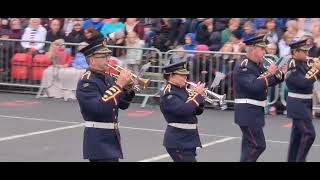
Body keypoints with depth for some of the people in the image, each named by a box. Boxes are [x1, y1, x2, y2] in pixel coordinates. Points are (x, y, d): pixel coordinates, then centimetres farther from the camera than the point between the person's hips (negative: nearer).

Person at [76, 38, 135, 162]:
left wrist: (128, 89, -2)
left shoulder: (107, 78, 12)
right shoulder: (86, 82, -14)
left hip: (110, 137, 9)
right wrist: (119, 84, -25)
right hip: (99, 140, -9)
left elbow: (123, 105, 17)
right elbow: (100, 108, -28)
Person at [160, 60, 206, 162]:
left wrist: (199, 96, -2)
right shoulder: (168, 94, -15)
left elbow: (197, 111, 17)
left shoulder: (181, 90, 13)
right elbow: (184, 110, -29)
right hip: (179, 142, -9)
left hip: (188, 140, 9)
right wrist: (197, 94, -18)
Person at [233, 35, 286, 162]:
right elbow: (254, 86, -30)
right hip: (248, 113, -10)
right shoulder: (243, 67, -18)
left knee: (250, 144, 14)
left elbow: (266, 82, 21)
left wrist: (280, 74, 6)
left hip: (255, 112, 10)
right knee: (259, 145, -11)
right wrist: (269, 73, -24)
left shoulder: (257, 65, 10)